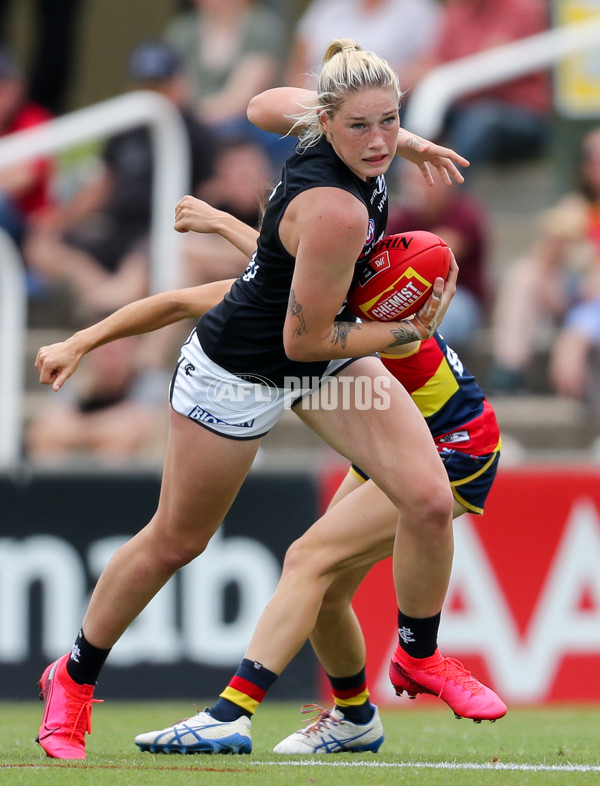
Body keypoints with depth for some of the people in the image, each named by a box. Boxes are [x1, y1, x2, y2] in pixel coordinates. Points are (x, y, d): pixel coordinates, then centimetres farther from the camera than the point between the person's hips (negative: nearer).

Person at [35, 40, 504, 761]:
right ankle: (73, 680, 33)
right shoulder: (335, 210, -37)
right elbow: (304, 340, -28)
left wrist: (407, 144, 13)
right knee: (175, 541, 11)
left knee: (428, 499, -9)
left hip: (325, 357, 7)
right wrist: (413, 332, -14)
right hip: (241, 371, -7)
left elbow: (268, 103, 11)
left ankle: (422, 660, 15)